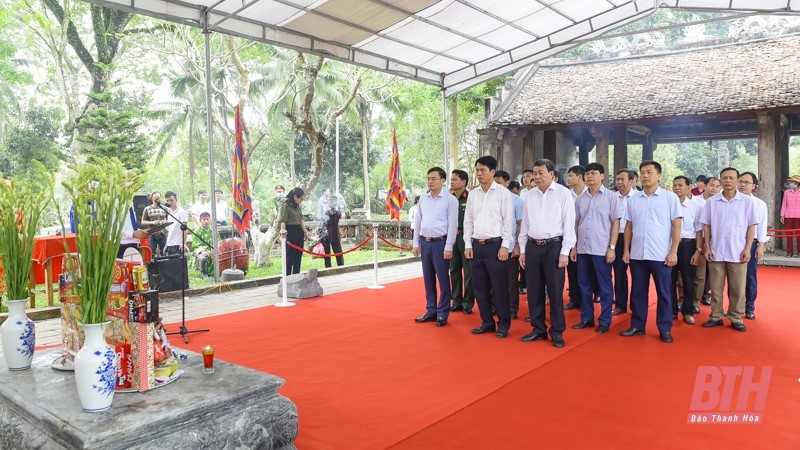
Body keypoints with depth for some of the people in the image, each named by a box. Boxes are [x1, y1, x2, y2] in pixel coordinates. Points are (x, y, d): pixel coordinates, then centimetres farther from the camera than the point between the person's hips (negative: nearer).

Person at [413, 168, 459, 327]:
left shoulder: (450, 199, -6)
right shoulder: (423, 199, 11)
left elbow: (452, 225, -9)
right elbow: (418, 222, 13)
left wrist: (448, 247, -13)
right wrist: (416, 244, 10)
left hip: (440, 242, -5)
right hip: (425, 242, 5)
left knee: (443, 279, 1)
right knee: (428, 279, 11)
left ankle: (443, 314, 10)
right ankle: (431, 311, 22)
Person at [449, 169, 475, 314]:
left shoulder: (470, 198, -8)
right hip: (452, 236, 6)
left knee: (468, 271, 2)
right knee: (454, 270, 12)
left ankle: (468, 302, 11)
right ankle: (456, 301, 22)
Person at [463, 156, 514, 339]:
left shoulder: (503, 192, -4)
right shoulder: (472, 194, 10)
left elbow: (508, 221, -6)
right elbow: (468, 221, 12)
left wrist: (505, 246, -12)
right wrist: (468, 245, 5)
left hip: (495, 245, -5)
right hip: (476, 245, 5)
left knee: (499, 287, 0)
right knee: (480, 287, 10)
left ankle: (503, 324, 13)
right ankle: (487, 322, 22)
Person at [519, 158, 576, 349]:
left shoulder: (563, 193, -5)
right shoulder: (529, 195, 9)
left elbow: (569, 224, -6)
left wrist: (565, 252, -10)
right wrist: (522, 249, 10)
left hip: (554, 246, -4)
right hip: (533, 246, 5)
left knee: (555, 291, 2)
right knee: (534, 291, 9)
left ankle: (557, 332, 15)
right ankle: (538, 329, 22)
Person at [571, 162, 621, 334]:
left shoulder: (611, 197, -2)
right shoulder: (580, 198, 9)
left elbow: (616, 223, -3)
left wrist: (612, 247, -9)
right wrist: (573, 246, 9)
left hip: (602, 249, -4)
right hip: (583, 249, 4)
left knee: (604, 287, 5)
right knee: (584, 286, 11)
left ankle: (604, 321, 15)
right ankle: (586, 318, 22)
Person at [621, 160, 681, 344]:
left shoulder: (670, 197, -2)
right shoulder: (633, 199, 8)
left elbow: (676, 226, -3)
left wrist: (673, 252, -9)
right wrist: (626, 250, 5)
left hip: (661, 254, -3)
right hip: (637, 254, 3)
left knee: (663, 293, 5)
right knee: (638, 291, 10)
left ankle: (665, 329, 15)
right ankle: (637, 325, 20)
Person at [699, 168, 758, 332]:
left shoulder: (747, 201, 0)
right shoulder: (711, 201, 3)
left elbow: (751, 226, 1)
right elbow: (706, 226, 6)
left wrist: (747, 249, -5)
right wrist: (707, 247, -1)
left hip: (738, 253, -1)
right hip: (716, 252, 1)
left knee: (738, 289, 5)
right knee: (716, 287, 8)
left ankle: (736, 318, 16)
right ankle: (716, 316, 17)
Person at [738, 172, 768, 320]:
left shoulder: (760, 204, 3)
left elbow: (762, 226, 2)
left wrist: (760, 246, -3)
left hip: (751, 244, 1)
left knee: (750, 277, 7)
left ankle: (749, 309, 19)